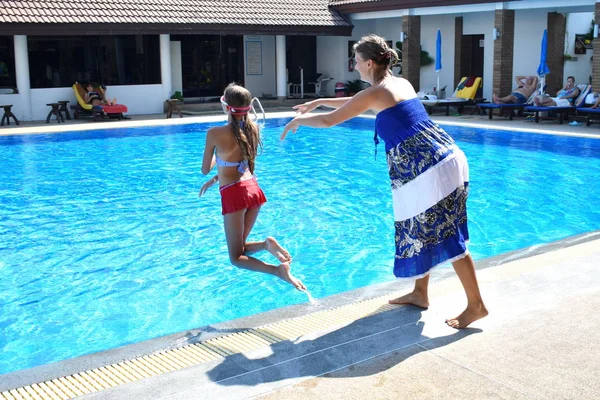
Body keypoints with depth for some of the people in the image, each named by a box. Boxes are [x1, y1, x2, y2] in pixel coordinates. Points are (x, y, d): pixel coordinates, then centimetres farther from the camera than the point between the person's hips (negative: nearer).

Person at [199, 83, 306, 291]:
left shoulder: (215, 133, -14)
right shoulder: (253, 129, 2)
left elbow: (205, 169, -1)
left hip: (233, 194, -6)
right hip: (253, 188, 6)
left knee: (236, 257, 6)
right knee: (240, 246, 23)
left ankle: (277, 270, -19)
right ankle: (267, 244, -8)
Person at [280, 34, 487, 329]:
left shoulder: (375, 93, -8)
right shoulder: (402, 83, 18)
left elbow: (328, 121, 0)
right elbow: (355, 102, 32)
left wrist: (297, 121, 18)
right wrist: (318, 102, 38)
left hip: (426, 171, -9)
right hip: (448, 157, 9)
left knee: (447, 238, -3)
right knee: (422, 231, 19)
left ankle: (476, 305, 4)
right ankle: (419, 293, 31)